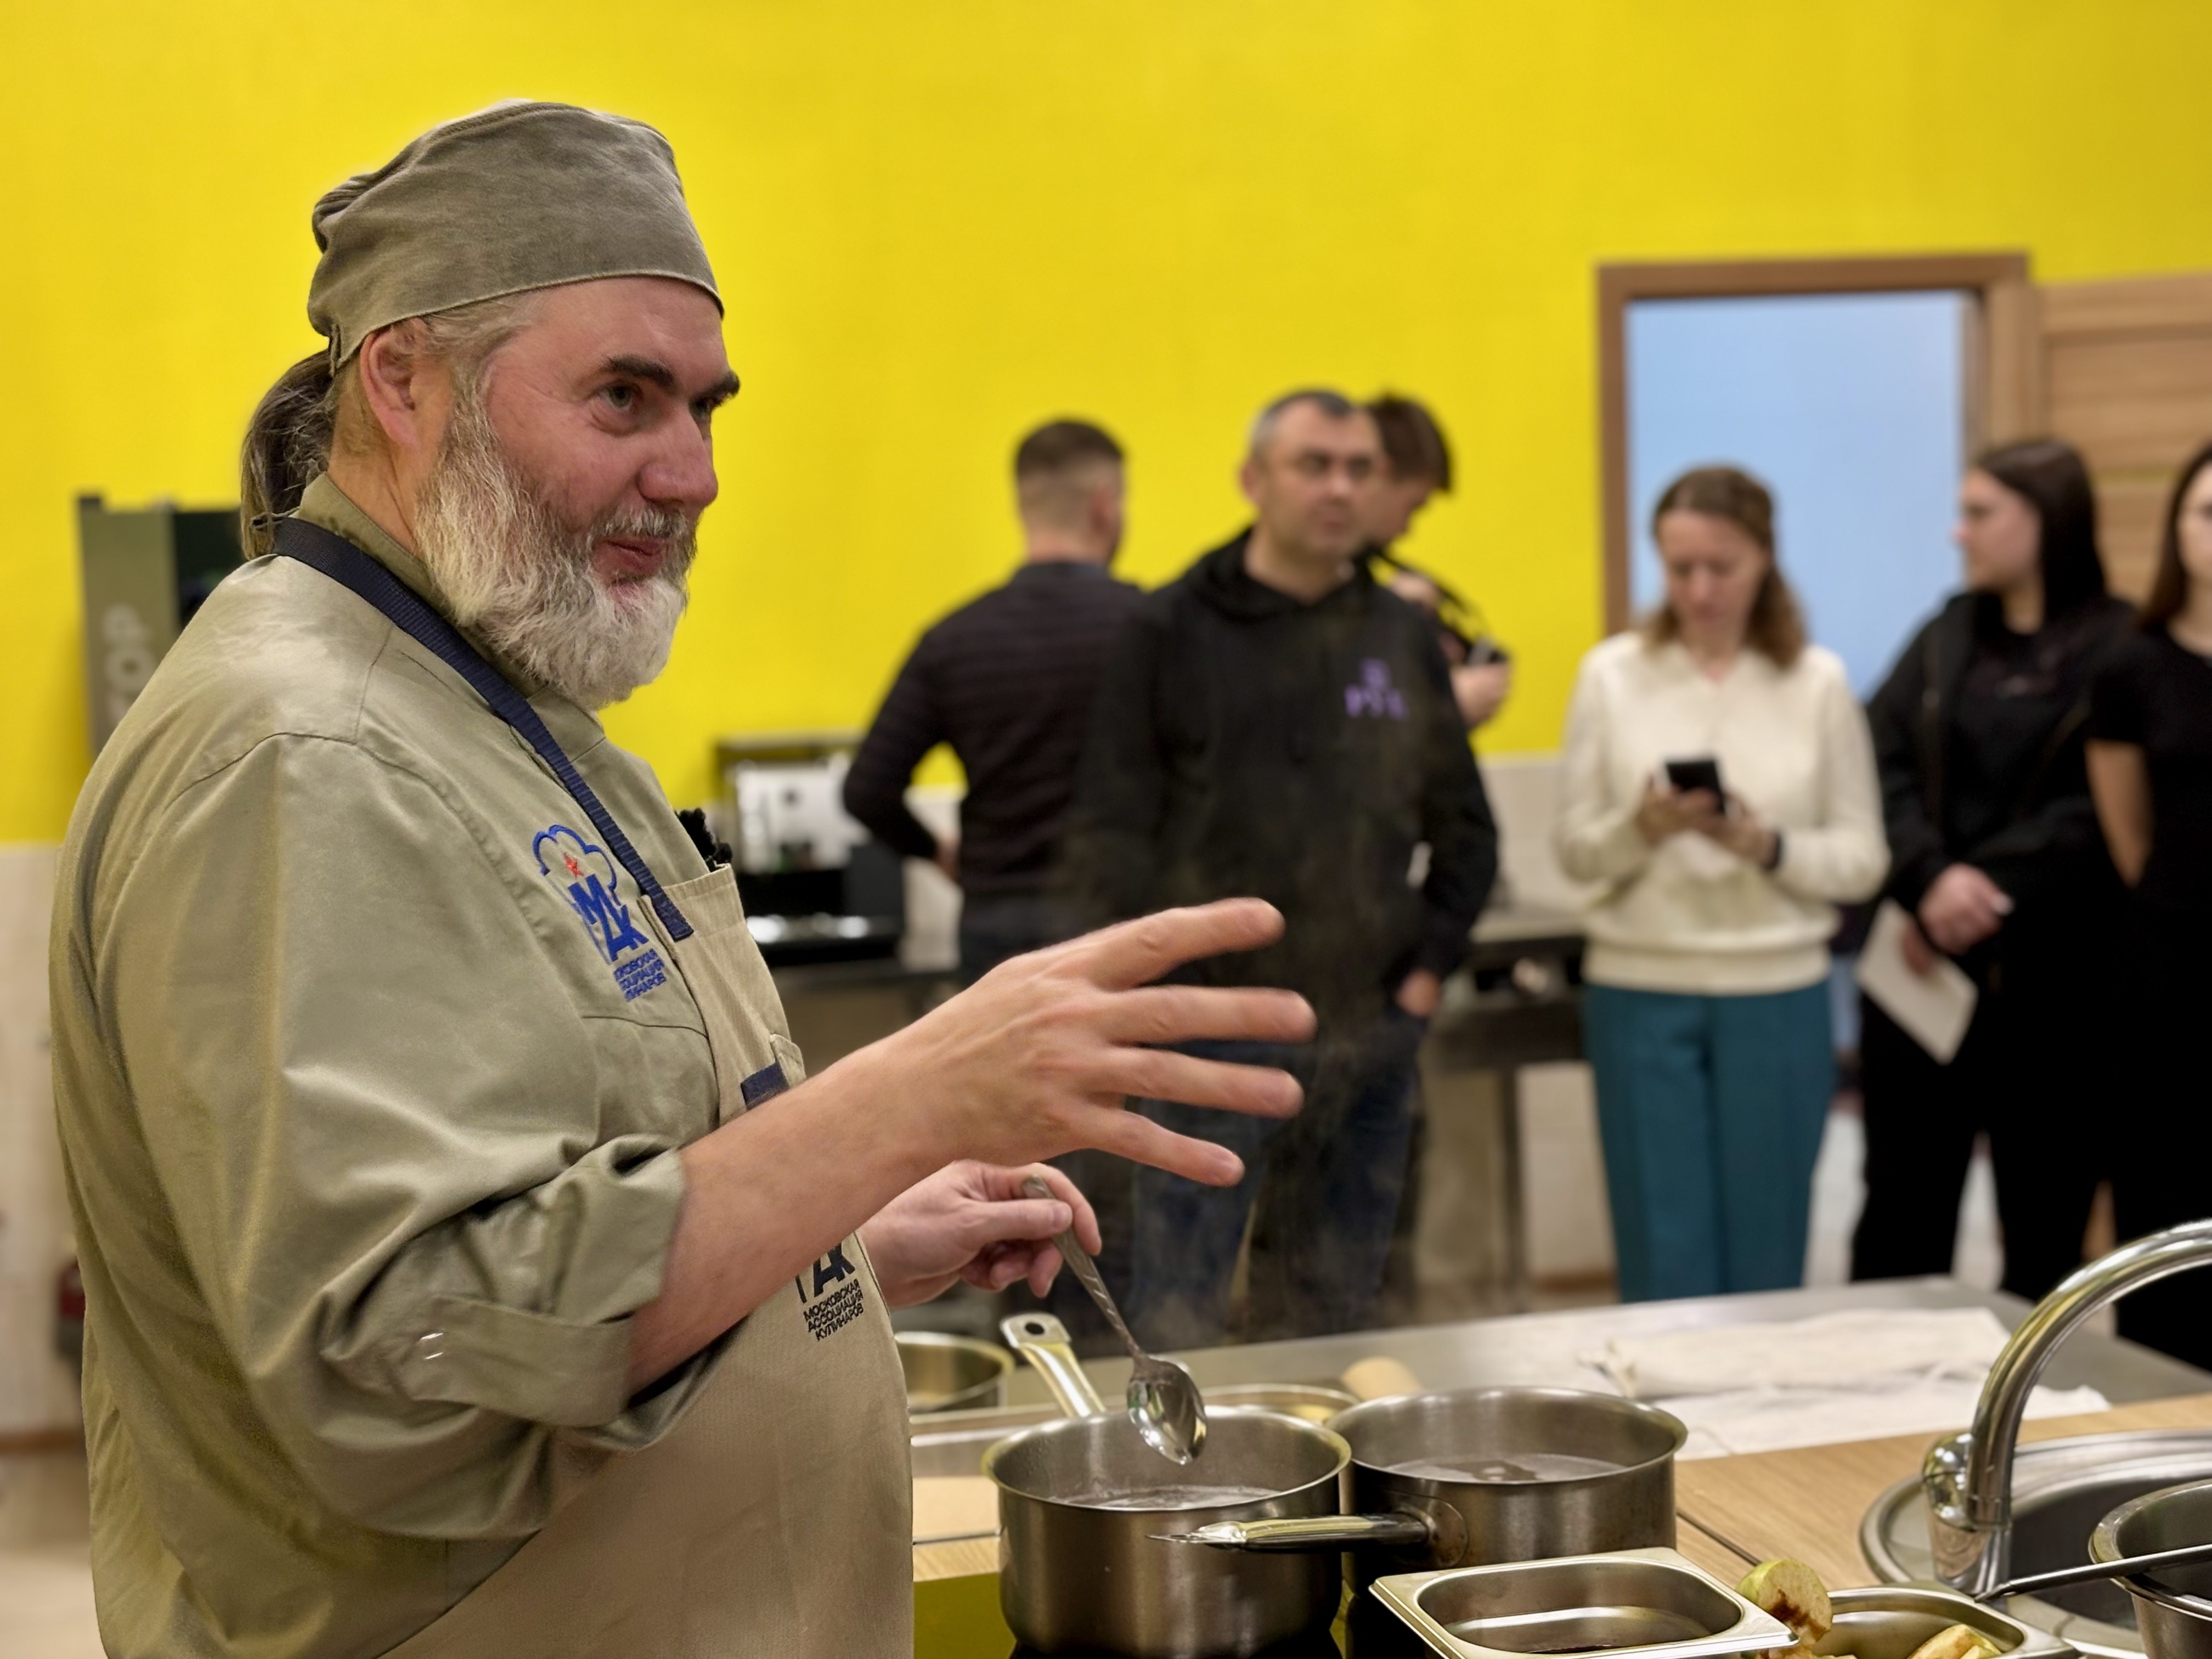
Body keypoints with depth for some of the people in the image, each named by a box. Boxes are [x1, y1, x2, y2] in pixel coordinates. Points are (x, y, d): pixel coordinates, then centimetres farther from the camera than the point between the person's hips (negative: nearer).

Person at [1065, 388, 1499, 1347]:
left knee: (1330, 1320, 12)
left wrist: (1430, 965, 6)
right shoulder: (1172, 633, -1)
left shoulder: (1403, 639, 11)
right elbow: (1109, 836, -4)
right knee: (1177, 1318, -4)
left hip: (1370, 1033, 4)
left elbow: (1464, 827, 18)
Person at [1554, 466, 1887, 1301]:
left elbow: (1862, 858, 1)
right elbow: (1575, 850, 3)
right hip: (1640, 992, 0)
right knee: (1663, 1259, 3)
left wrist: (1765, 845, -16)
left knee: (1765, 1262, 8)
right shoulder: (1613, 675, 2)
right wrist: (1643, 827, -17)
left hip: (1779, 994, 0)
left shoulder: (1817, 683, 1)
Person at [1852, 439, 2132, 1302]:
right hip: (1923, 972, 4)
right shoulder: (1948, 637, 10)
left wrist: (1980, 890, -18)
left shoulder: (2121, 648, -6)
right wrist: (1931, 880, -18)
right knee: (1901, 1210, 9)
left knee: (2045, 1223, 7)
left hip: (2050, 979, -4)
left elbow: (2096, 813, -14)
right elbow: (1882, 770, -1)